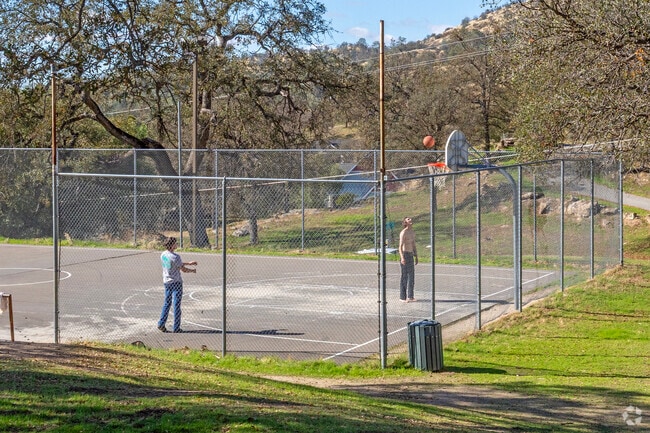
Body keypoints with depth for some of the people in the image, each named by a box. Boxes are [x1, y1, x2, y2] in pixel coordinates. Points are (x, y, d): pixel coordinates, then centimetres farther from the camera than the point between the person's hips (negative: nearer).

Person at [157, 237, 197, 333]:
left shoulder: (163, 255, 4)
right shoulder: (175, 257, -20)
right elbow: (183, 269, -12)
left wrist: (188, 263, 21)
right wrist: (192, 270, 8)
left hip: (166, 282, 7)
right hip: (176, 282, -7)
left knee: (167, 303, 17)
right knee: (176, 304, 0)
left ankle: (161, 323, 12)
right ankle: (176, 328, 4)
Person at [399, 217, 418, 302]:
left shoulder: (412, 232, 13)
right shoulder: (403, 233, -13)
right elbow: (400, 246, -18)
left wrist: (416, 257, 21)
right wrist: (402, 257, -28)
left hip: (411, 255, 8)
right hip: (405, 254, -8)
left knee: (411, 276, 10)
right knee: (404, 276, -3)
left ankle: (410, 296, 18)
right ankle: (402, 297, 4)